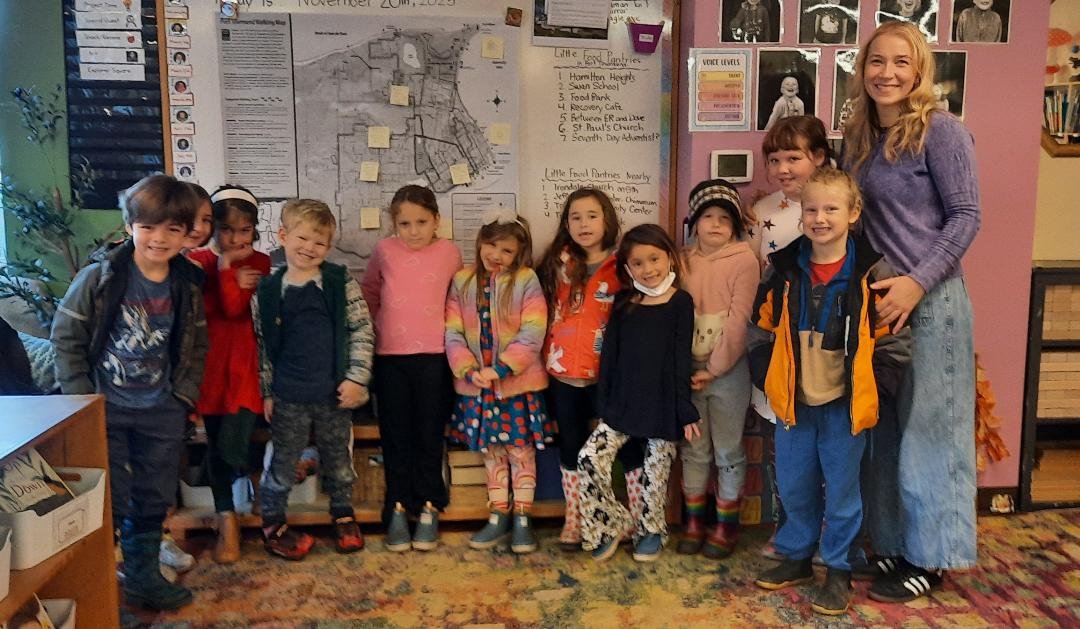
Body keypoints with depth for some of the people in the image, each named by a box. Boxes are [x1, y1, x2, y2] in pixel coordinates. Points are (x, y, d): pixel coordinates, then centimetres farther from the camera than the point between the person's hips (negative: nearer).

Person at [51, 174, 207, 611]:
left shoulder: (188, 285, -2)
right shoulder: (98, 278, -13)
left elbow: (196, 346, 8)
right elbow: (66, 337, -7)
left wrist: (185, 394, -1)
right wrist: (80, 399, -9)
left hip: (161, 413, 4)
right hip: (104, 410, -4)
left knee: (154, 499, 15)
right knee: (107, 501, 3)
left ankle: (143, 576, 33)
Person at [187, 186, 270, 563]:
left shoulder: (257, 263, 0)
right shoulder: (197, 261, 4)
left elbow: (235, 308, -14)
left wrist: (226, 267, -16)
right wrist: (229, 274, -17)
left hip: (244, 365, -2)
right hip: (210, 364, 2)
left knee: (231, 449, -10)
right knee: (217, 446, 9)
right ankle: (226, 520, 26)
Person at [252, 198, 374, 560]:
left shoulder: (342, 283, -5)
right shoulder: (267, 292, -3)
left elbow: (362, 331, -3)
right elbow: (262, 345, 3)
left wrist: (356, 378, -8)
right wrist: (266, 392, 4)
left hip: (335, 394, 1)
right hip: (288, 397, 0)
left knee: (339, 461, 16)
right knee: (283, 464, 11)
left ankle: (343, 516, 37)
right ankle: (272, 523, 29)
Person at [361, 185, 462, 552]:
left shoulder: (449, 251, -2)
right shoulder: (384, 251, -1)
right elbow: (369, 293, 15)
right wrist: (378, 327, 13)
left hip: (434, 357, 0)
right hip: (390, 357, 1)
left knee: (430, 436, 7)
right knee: (395, 436, 8)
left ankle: (428, 508, 19)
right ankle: (397, 508, 18)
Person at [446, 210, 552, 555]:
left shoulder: (526, 281, -7)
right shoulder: (462, 282, 2)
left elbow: (532, 336, -13)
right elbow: (453, 334, -2)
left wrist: (501, 368, -21)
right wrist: (468, 369, -16)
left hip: (519, 383, -3)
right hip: (476, 385, 3)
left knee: (521, 451, 5)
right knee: (492, 452, 14)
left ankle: (522, 518, 19)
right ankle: (498, 517, 26)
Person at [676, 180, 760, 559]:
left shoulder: (745, 261, -6)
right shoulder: (683, 261, 7)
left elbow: (739, 320, -11)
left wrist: (715, 368, -12)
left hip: (728, 369, -4)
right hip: (688, 368, 4)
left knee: (728, 451, 6)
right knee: (692, 449, 11)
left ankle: (727, 525, 19)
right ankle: (694, 521, 24)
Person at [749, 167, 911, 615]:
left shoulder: (872, 273, -10)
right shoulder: (783, 270, -1)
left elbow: (892, 338, -4)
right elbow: (761, 329, 9)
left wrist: (873, 388, -9)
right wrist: (769, 379, 2)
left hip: (845, 405, -3)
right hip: (794, 402, 3)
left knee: (841, 489, 8)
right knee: (793, 486, 15)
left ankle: (838, 570, 23)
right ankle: (796, 557, 33)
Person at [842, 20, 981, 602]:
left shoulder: (941, 130, -8)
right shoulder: (858, 138, 11)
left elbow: (965, 216, -10)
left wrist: (917, 282, -19)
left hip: (930, 299, -6)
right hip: (875, 299, 6)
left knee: (925, 426, 2)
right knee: (883, 426, 12)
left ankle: (930, 557, 16)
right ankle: (893, 543, 27)